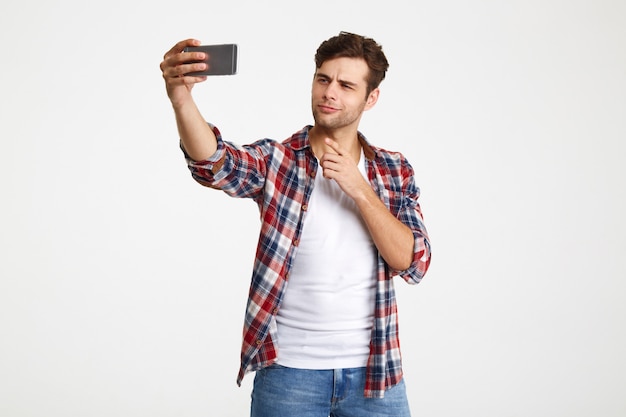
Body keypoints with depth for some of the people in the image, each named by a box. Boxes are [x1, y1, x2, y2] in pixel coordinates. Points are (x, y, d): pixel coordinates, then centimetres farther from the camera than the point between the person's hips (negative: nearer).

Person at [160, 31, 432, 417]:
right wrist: (181, 97, -42)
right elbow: (214, 163, -24)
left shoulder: (395, 171, 4)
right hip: (288, 370, -1)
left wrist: (359, 189, -16)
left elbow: (414, 263, -6)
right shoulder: (275, 161, -3)